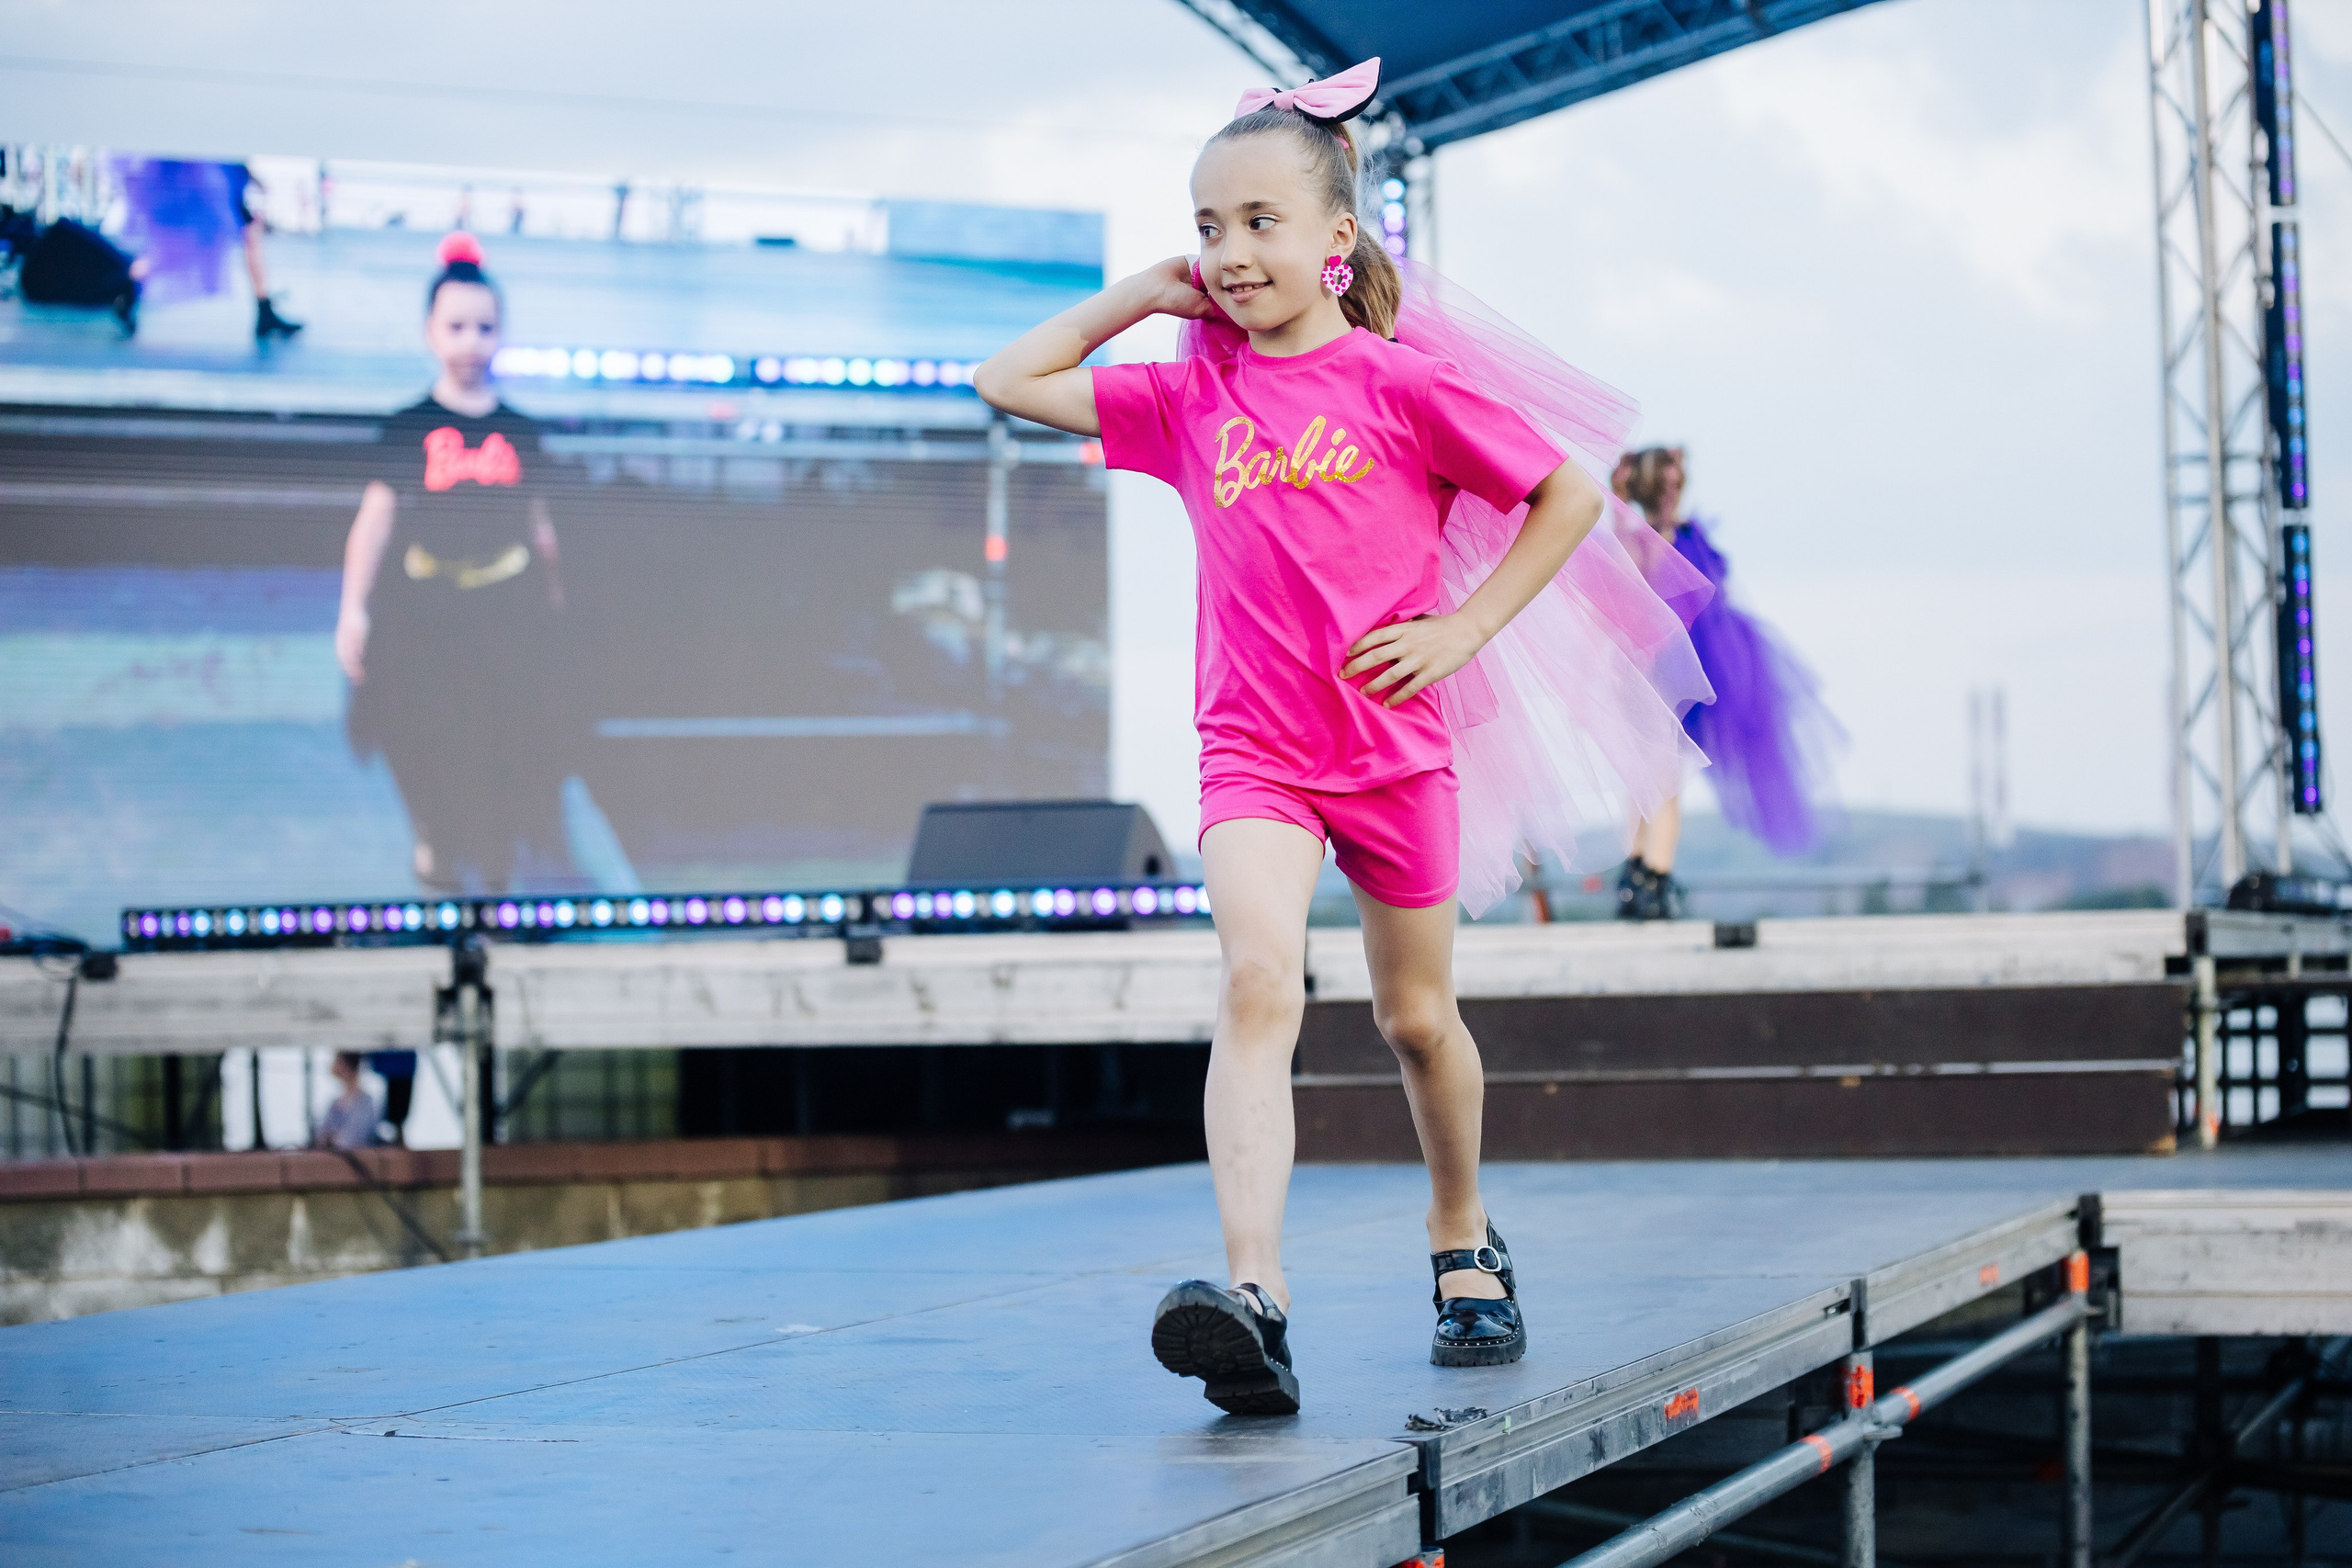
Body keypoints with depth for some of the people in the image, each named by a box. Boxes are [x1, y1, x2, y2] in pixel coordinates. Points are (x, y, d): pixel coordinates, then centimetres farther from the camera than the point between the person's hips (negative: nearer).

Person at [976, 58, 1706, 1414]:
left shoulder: (1400, 380, -6)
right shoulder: (1190, 397, 6)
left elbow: (1567, 492, 0)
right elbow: (1010, 383, 13)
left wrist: (1462, 629, -6)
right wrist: (1140, 296, 7)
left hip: (1394, 741, -1)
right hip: (1252, 748, 1)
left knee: (1419, 1016, 13)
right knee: (1260, 984, -21)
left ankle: (1466, 1241, 39)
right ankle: (1253, 1297, -34)